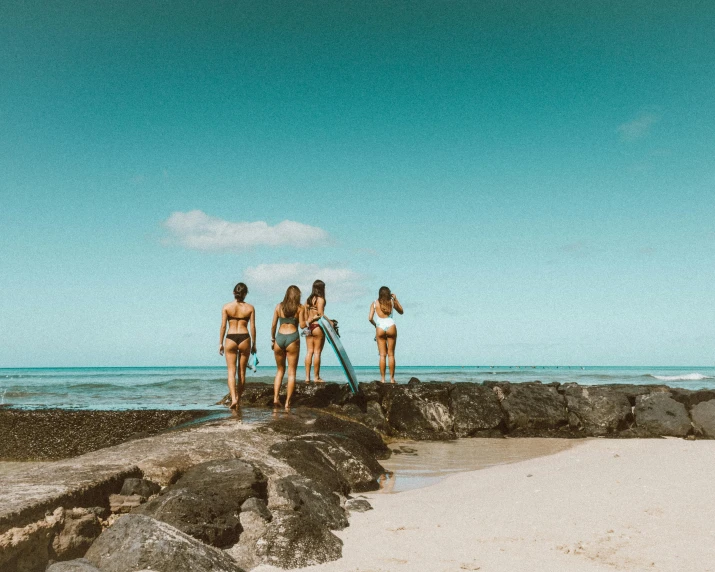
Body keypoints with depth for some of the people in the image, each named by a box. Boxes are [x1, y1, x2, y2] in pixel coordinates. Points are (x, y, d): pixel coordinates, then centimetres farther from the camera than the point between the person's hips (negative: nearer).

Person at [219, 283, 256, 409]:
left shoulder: (227, 307, 0)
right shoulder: (250, 308, 1)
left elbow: (223, 326, -2)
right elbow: (253, 327, 1)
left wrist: (220, 343, 5)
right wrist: (253, 344, 9)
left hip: (231, 339, -1)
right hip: (245, 339, 1)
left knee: (231, 371, 1)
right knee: (242, 371, 13)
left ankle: (233, 398, -16)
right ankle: (238, 398, 21)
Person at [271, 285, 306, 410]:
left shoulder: (279, 307, 8)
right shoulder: (299, 308, 1)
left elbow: (273, 325, 7)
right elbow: (302, 325, -3)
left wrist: (272, 339, 17)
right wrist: (305, 317, 14)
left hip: (279, 338, 3)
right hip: (292, 338, -3)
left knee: (280, 370, 17)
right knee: (291, 372, 3)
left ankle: (275, 398, 4)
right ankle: (287, 403, 0)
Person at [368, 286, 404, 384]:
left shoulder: (375, 303, 7)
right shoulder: (392, 302, 8)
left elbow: (370, 318, -1)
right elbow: (401, 311, 24)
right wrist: (396, 299, 24)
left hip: (380, 328, 0)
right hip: (391, 326, 0)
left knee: (382, 355, 3)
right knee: (391, 355, 5)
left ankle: (382, 379, 0)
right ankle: (392, 378, 4)